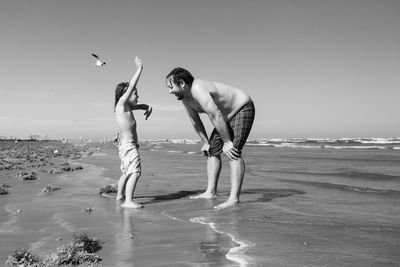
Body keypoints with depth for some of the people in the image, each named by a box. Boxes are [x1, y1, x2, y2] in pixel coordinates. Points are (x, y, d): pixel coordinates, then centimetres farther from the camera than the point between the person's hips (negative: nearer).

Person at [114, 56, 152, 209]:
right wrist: (139, 69, -13)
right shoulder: (121, 104, -8)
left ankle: (120, 195, 37)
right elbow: (131, 86, -16)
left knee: (127, 172, 23)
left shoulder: (127, 107, 17)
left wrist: (148, 107, 6)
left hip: (126, 144, 10)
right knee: (135, 171, -20)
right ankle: (128, 201, -27)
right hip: (128, 144, -10)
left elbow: (139, 105, 28)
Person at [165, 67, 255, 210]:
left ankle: (234, 198, -24)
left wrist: (227, 142, -26)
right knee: (212, 150, 6)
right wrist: (206, 142, 11)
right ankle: (211, 192, 11)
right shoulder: (185, 98, -3)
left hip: (243, 109, -10)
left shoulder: (198, 90, -32)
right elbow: (196, 122, 8)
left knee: (234, 152, -22)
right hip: (227, 116, 10)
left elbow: (216, 117, -33)